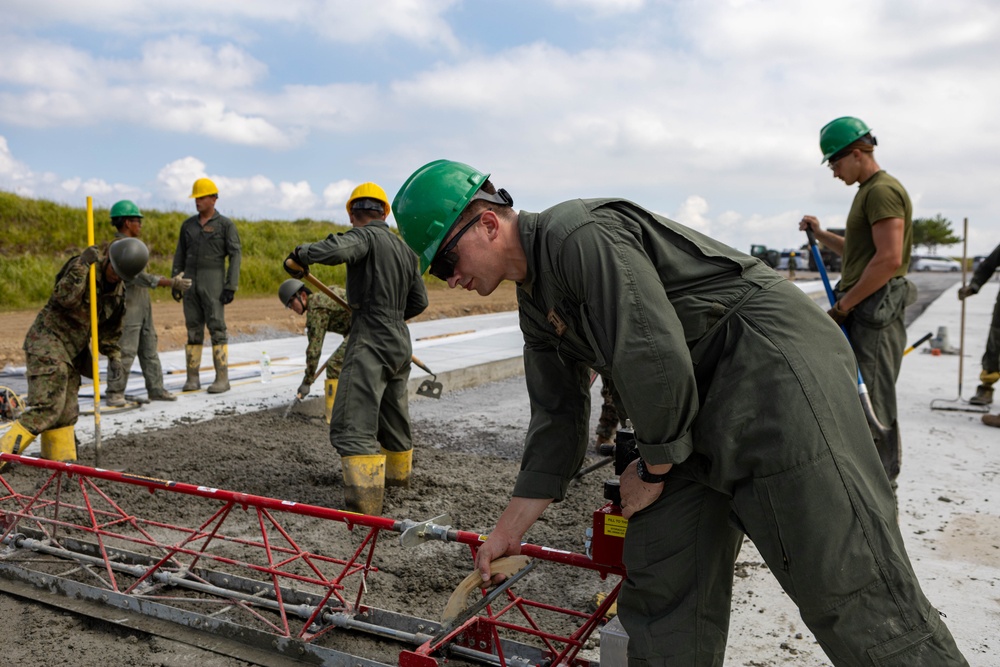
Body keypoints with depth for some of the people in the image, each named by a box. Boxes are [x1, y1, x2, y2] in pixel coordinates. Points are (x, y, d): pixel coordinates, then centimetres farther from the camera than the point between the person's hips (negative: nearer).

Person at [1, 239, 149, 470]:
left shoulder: (119, 290, 9)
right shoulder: (82, 266, -12)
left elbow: (110, 327, 18)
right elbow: (65, 298, -28)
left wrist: (113, 356, 12)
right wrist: (83, 265, -29)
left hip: (73, 350, 8)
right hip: (48, 340, -7)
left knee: (67, 411, 8)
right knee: (47, 406, -17)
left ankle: (62, 460, 15)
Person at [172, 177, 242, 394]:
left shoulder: (226, 224, -2)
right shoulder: (188, 224, 13)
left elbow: (235, 256, -8)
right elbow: (180, 255, 15)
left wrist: (231, 286, -16)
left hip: (213, 281, -5)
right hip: (191, 281, 5)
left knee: (217, 329, -8)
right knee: (193, 329, 4)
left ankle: (222, 379, -5)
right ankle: (193, 378, 8)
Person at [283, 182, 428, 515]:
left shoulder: (365, 237, -7)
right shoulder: (404, 248, 16)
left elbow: (336, 250, -30)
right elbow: (419, 301, 19)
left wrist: (301, 254, -12)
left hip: (370, 342, -8)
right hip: (400, 343, 9)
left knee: (353, 425, -11)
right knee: (394, 415, 26)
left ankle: (365, 499, -18)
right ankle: (399, 472, 45)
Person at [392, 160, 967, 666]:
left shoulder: (580, 233, -18)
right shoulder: (537, 305, 13)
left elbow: (655, 362, -24)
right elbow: (557, 421, 17)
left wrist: (654, 468, -7)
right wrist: (507, 534, 20)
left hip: (773, 358, -9)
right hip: (700, 405, 10)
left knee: (848, 587, -9)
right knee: (659, 582, 10)